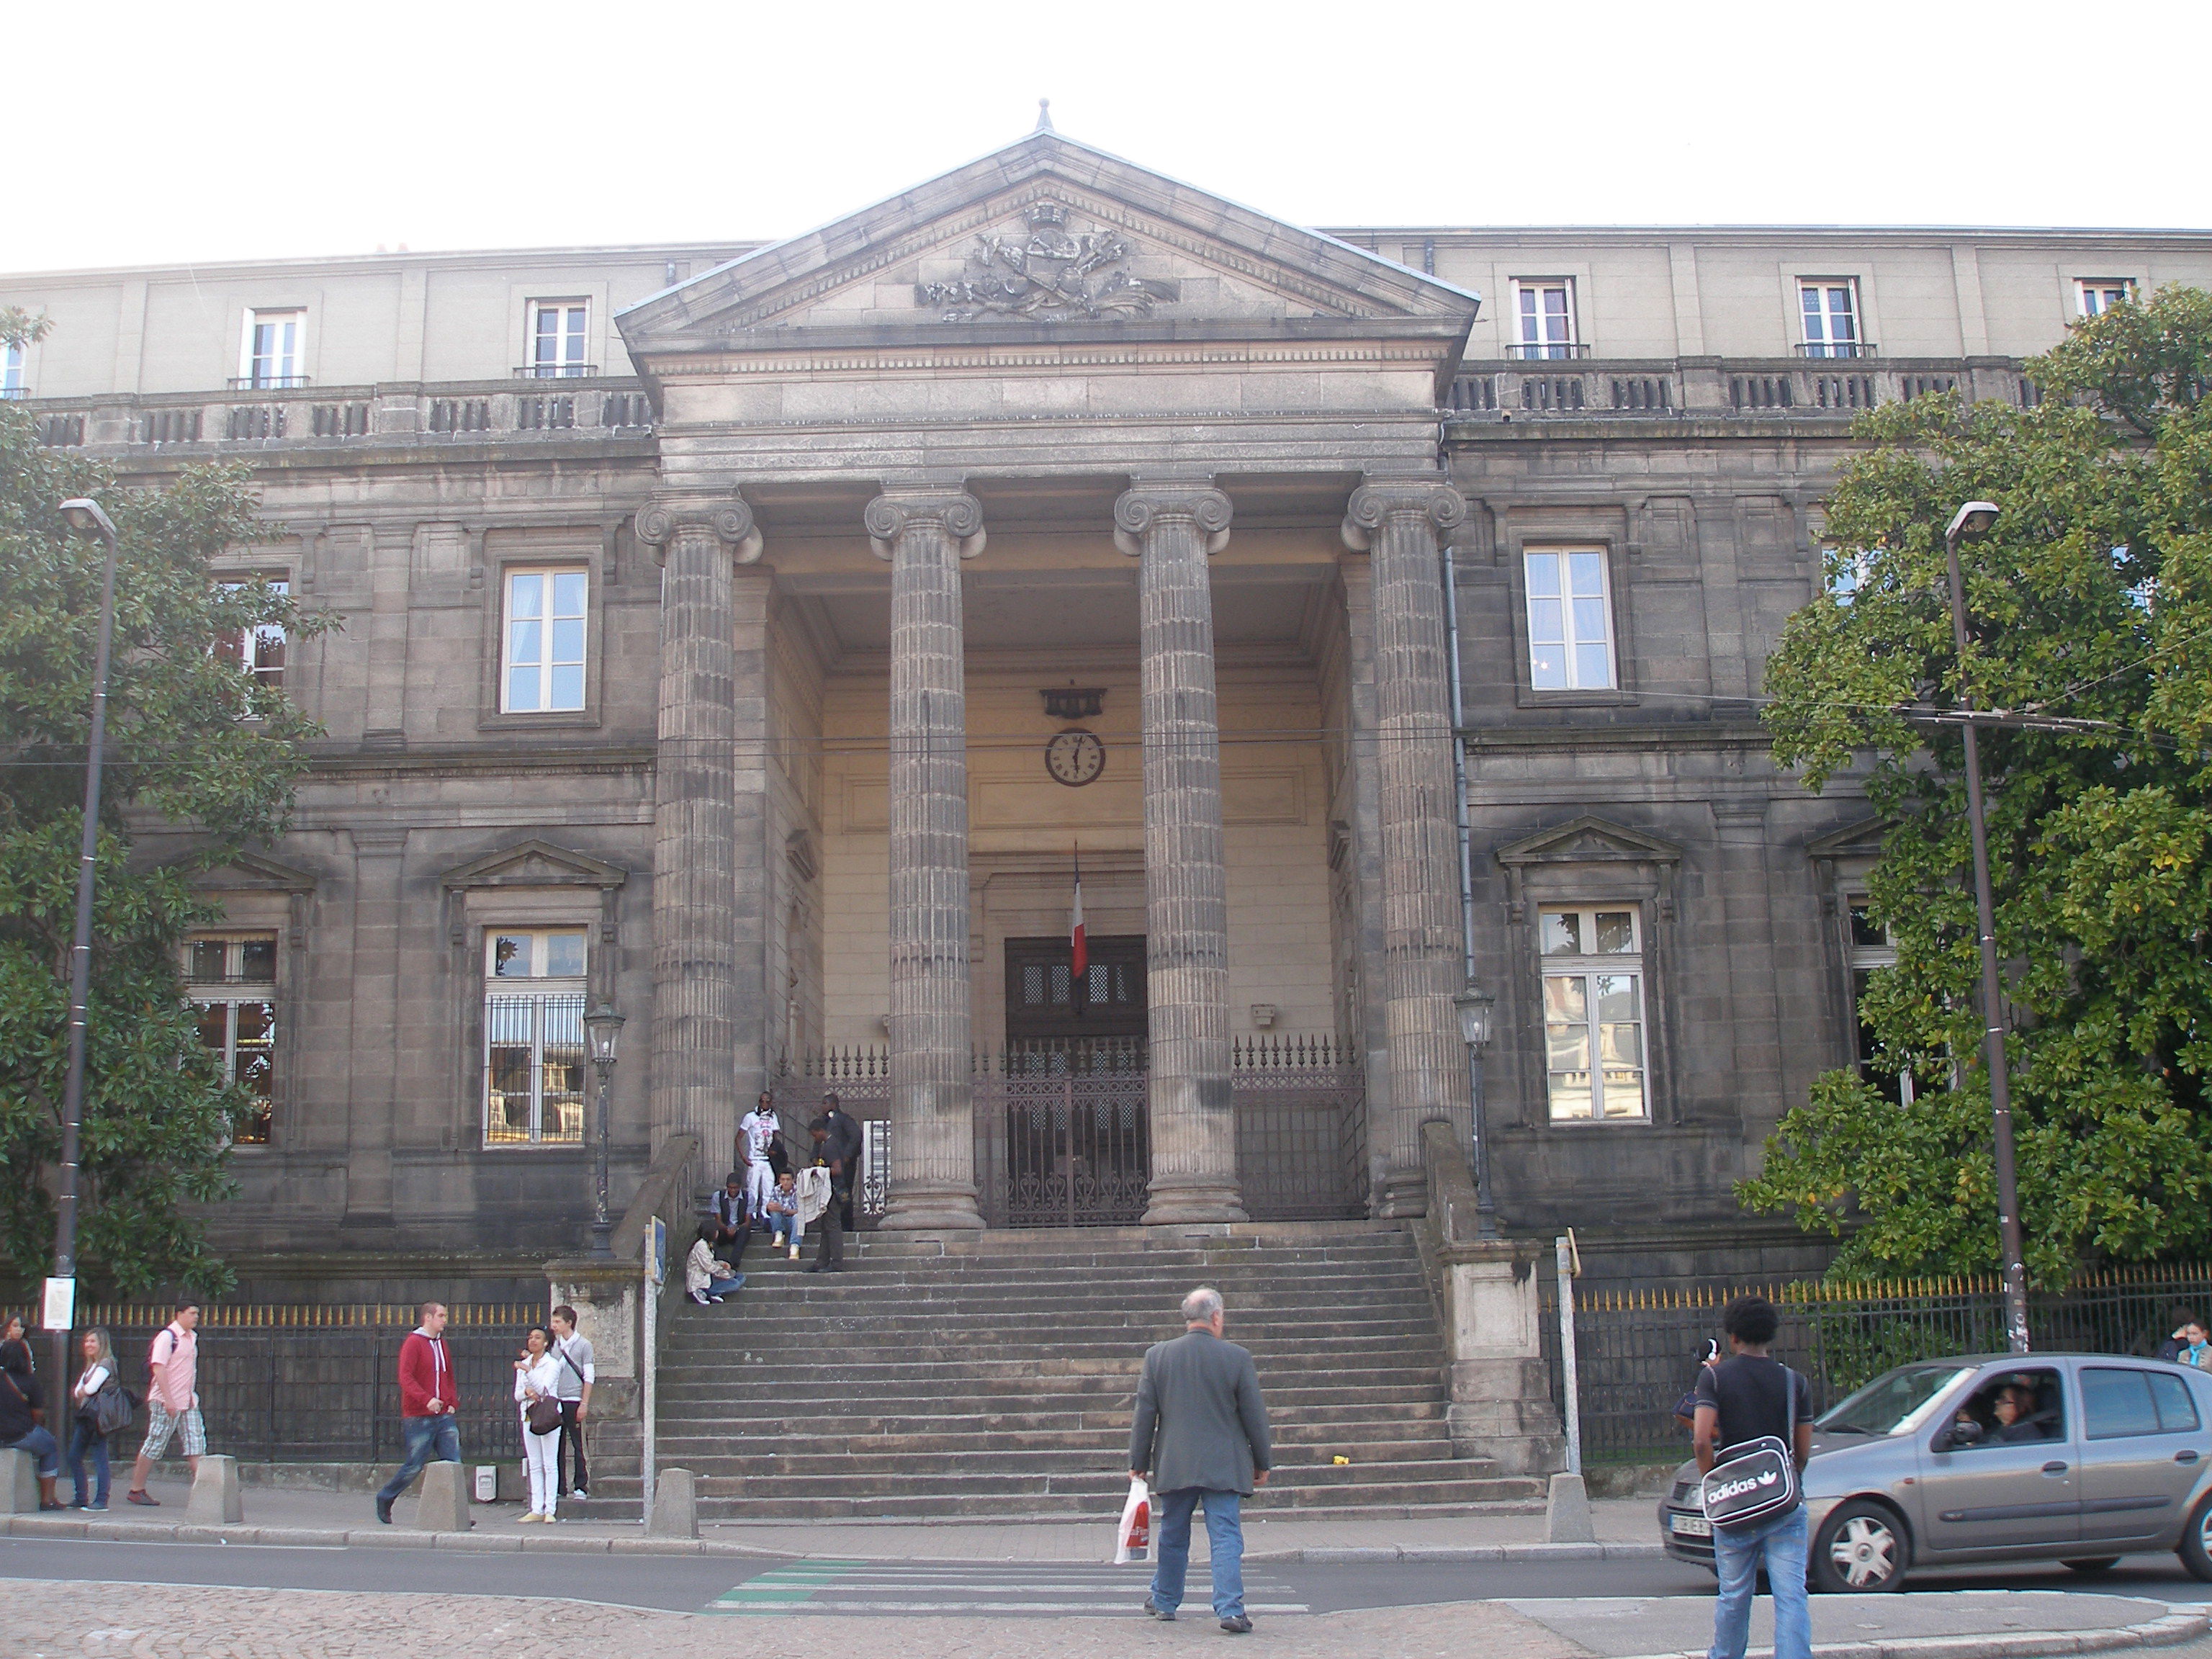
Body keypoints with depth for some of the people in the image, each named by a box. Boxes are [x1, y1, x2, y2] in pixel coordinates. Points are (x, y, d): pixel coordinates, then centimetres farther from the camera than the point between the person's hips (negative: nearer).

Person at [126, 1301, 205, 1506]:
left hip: (188, 1402, 8)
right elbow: (158, 1368, -18)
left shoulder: (192, 1337, 14)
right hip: (166, 1402, -8)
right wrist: (168, 1400, -22)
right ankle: (136, 1490, 12)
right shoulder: (167, 1336, -12)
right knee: (154, 1445, 1)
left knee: (196, 1443, 0)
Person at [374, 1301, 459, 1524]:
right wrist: (426, 1400, -30)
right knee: (414, 1466, 1)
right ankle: (385, 1499, 23)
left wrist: (451, 1403, 12)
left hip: (443, 1416, 7)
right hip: (419, 1418, -7)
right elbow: (405, 1378, -18)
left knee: (454, 1464, -2)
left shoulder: (441, 1344, 15)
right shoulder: (413, 1343, -8)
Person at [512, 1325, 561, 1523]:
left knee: (549, 1464, -4)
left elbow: (543, 1388, -15)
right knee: (534, 1465, 5)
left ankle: (550, 1510, -4)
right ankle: (536, 1510, 6)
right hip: (528, 1416, 5)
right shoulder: (523, 1365, 13)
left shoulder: (552, 1364, -3)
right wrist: (527, 1391, -11)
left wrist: (527, 1370, -19)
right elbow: (517, 1394, 10)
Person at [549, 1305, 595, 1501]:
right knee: (557, 1446, 4)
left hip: (574, 1401, -5)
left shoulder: (584, 1345, 1)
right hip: (555, 1402, 5)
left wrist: (584, 1404, -10)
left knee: (578, 1446, -2)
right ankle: (559, 1487, 9)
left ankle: (581, 1487, 2)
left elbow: (589, 1377, -3)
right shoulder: (554, 1345, 15)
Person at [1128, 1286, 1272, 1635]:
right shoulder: (1236, 1358, -6)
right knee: (1226, 1538, 0)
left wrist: (1138, 1463, 10)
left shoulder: (1157, 1356, -1)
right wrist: (1262, 1463, 10)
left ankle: (1164, 1601, 29)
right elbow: (1255, 1415, -1)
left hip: (1174, 1467, 2)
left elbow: (1145, 1414, 3)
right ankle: (1230, 1609, -9)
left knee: (1172, 1537, 17)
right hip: (1224, 1467, -2)